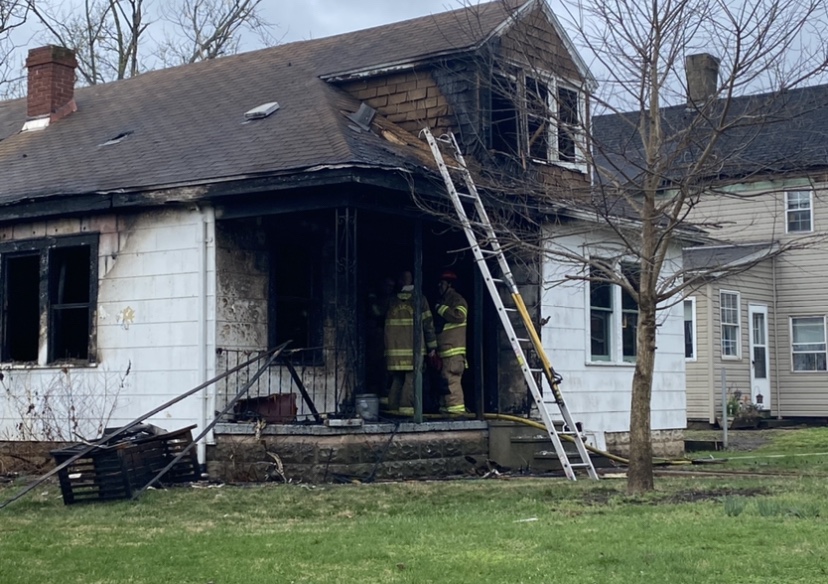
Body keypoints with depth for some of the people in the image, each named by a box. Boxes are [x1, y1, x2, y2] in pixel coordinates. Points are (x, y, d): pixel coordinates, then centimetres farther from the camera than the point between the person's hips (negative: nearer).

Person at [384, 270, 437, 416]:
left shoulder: (392, 301, 12)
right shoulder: (419, 299, 1)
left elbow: (388, 325, 14)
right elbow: (428, 323, 0)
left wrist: (388, 347, 18)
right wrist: (432, 346, 4)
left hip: (394, 347, 4)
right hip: (413, 346, -4)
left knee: (396, 378, 9)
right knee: (411, 377, -4)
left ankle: (393, 406, 9)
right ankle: (406, 406, -12)